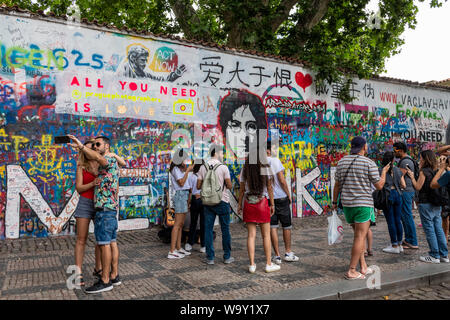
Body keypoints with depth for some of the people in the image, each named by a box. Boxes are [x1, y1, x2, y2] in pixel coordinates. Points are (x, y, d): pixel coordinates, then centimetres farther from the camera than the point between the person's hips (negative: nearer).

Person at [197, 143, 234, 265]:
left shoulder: (203, 167, 1)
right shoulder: (223, 167, -9)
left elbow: (198, 186, 2)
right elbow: (229, 186, -8)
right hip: (222, 201, -3)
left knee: (208, 229, 7)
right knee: (225, 229, 8)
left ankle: (210, 258, 9)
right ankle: (227, 256, 15)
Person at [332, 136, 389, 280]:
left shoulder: (342, 162, 6)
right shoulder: (369, 163, -8)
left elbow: (337, 184, 11)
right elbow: (379, 186, -4)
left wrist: (335, 201, 21)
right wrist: (384, 172, 13)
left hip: (347, 204, 6)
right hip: (363, 204, -6)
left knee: (360, 235, 17)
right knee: (360, 237, -1)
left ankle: (363, 267, 20)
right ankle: (352, 271, -1)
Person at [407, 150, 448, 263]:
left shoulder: (424, 171, -13)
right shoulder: (436, 171, 8)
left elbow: (418, 187, -11)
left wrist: (412, 177, 2)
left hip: (426, 204, -8)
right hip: (437, 204, 8)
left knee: (429, 230, -1)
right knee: (438, 229, 11)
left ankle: (434, 256, 4)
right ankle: (444, 255, 16)